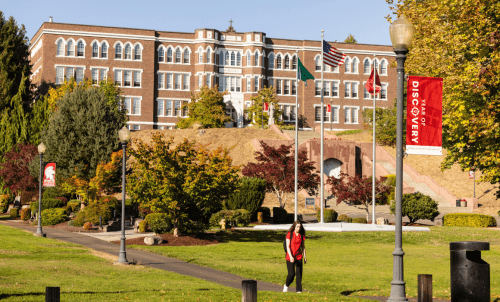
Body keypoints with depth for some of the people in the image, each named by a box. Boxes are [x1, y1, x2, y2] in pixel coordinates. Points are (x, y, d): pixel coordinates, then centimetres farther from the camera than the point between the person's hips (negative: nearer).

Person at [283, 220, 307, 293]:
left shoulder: (302, 235, 5)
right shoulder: (290, 234, -6)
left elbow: (303, 247, 12)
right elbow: (288, 246, -10)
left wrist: (305, 257, 9)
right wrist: (291, 256, -20)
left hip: (299, 257, 3)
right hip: (290, 257, -3)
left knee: (299, 273, -2)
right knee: (291, 274, -3)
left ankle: (299, 290, 4)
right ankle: (286, 285, 25)